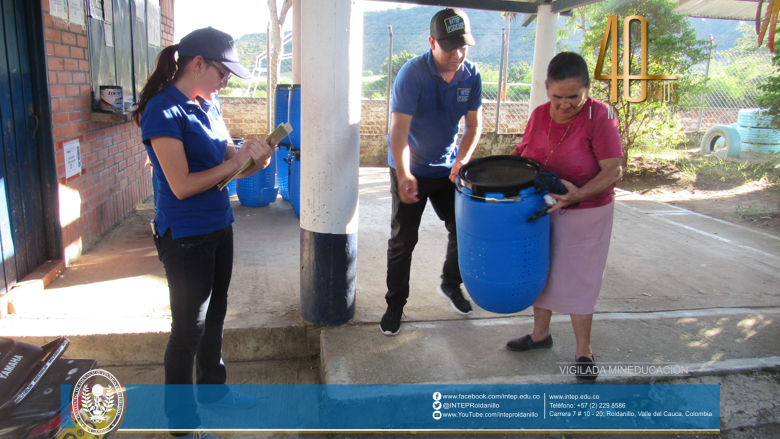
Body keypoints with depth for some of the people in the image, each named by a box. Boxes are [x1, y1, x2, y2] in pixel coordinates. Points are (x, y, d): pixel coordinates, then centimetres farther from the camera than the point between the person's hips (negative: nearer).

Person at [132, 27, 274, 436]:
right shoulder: (163, 112, -18)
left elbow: (228, 160, 11)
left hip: (219, 227, 8)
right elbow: (181, 185, -23)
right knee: (189, 327, 5)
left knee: (214, 314, 21)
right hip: (185, 237, -8)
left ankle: (213, 387, 42)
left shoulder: (208, 104, 6)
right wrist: (236, 161, -18)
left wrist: (254, 158, -9)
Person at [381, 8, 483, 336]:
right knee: (403, 239, 1)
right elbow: (399, 129, -29)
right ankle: (395, 304, 17)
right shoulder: (412, 74, -21)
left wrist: (462, 159, -20)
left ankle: (451, 284, 35)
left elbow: (474, 125, -2)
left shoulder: (471, 75, -6)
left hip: (447, 170, 5)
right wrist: (404, 176, -42)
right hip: (410, 171, -4)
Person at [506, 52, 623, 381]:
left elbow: (613, 171, -21)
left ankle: (583, 350, 24)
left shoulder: (599, 116, -19)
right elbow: (523, 151, 12)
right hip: (541, 209, 5)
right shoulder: (539, 114, -3)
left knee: (577, 279, 5)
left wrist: (578, 194, -34)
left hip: (585, 214, -5)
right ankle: (540, 334, 38)